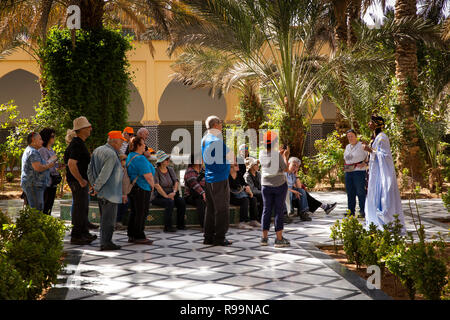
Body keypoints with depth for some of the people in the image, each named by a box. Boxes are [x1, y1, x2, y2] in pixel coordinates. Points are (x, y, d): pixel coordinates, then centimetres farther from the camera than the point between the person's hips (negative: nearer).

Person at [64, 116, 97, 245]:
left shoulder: (79, 143, 14)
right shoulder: (77, 144, -19)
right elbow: (71, 164, -28)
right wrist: (81, 180, -23)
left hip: (81, 180, 11)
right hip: (77, 181, -11)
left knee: (83, 208, 17)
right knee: (79, 208, -5)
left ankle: (84, 233, 26)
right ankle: (76, 236, 1)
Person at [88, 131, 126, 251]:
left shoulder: (97, 151, 12)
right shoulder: (111, 154, -18)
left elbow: (90, 171, 15)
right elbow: (105, 173, -22)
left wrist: (94, 185, 16)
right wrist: (97, 188, -12)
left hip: (101, 193, 10)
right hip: (110, 193, -10)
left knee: (104, 218, 16)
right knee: (109, 219, -4)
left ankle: (104, 241, 22)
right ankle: (106, 242, -2)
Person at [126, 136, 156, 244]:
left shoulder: (130, 157, 13)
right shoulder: (140, 159, -19)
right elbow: (148, 175, -23)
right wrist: (152, 185, -5)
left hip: (132, 187, 10)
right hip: (141, 189, -10)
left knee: (133, 212, 14)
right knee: (141, 213, -3)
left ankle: (131, 235, 19)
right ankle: (139, 237, 1)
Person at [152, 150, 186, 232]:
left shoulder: (170, 169, 11)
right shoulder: (155, 171, -7)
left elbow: (176, 182, 4)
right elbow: (157, 185, -16)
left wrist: (174, 192, -15)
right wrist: (166, 196, -20)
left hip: (171, 195, 6)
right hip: (158, 196, -6)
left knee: (181, 201, -20)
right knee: (170, 202, -33)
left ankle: (180, 224, -9)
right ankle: (167, 227, -27)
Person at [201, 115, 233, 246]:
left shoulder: (204, 139, 12)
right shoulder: (217, 140, -16)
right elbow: (231, 157, -15)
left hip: (208, 178, 9)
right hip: (220, 178, -9)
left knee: (211, 208, 13)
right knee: (222, 209, -1)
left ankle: (208, 237, 16)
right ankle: (219, 238, 1)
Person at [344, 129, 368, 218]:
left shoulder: (361, 145, -2)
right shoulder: (347, 146, 18)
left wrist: (364, 163, -12)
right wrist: (345, 166, 17)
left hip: (359, 171, -7)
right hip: (348, 172, 7)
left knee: (360, 192, -7)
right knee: (350, 192, 7)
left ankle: (363, 211, -3)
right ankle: (351, 211, 13)